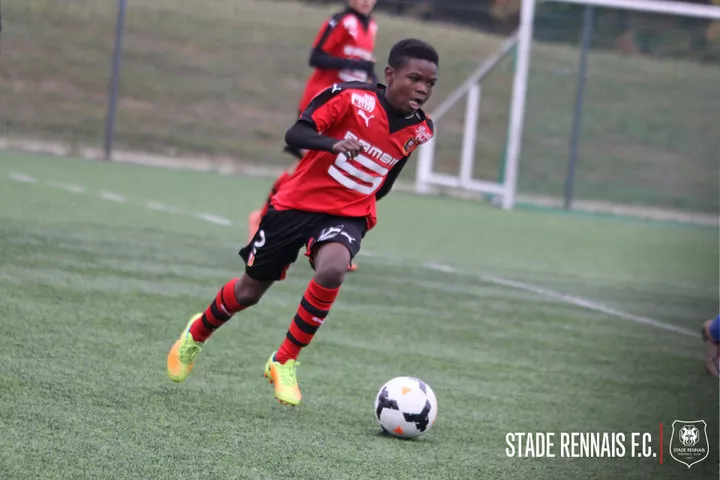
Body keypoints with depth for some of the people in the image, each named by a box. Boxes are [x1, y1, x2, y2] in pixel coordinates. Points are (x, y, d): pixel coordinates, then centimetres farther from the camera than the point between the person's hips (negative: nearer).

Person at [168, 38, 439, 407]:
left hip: (348, 214, 2)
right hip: (297, 202, -2)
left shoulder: (419, 131, -3)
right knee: (249, 291, 12)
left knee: (332, 269, -32)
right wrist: (333, 144, -40)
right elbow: (295, 133, -24)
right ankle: (196, 335, 46)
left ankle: (284, 363, -13)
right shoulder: (352, 98, -18)